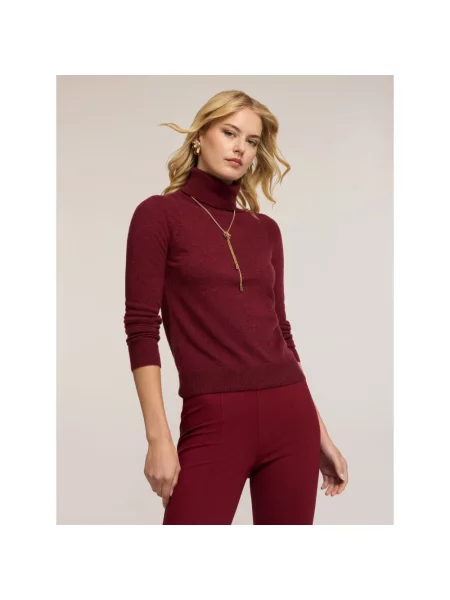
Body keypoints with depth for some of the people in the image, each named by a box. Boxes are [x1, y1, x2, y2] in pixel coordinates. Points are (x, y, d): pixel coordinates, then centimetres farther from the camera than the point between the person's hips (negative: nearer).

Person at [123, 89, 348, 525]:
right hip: (214, 421, -4)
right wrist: (158, 436, -13)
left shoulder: (265, 229, 12)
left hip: (290, 415, 5)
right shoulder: (160, 214, -1)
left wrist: (320, 434, 14)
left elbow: (280, 333, 15)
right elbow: (141, 329, -6)